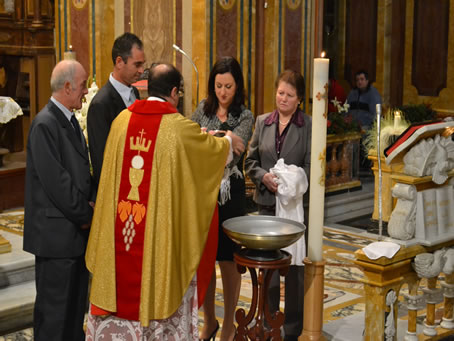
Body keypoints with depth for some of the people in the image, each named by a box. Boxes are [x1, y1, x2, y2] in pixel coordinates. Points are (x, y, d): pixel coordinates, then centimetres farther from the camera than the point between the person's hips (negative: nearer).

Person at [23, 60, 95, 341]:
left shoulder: (71, 121, 13)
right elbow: (55, 180, -20)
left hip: (77, 228, 9)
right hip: (57, 232, -9)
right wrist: (85, 215, -10)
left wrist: (90, 205, 1)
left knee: (76, 304, 17)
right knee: (55, 308, 1)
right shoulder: (45, 124, -16)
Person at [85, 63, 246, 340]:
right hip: (161, 222, -4)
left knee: (123, 275, 15)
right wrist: (228, 140, 30)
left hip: (121, 223, 4)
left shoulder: (123, 119, -1)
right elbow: (212, 148, 5)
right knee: (159, 278, 11)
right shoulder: (179, 126, -13)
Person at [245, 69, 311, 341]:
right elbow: (251, 160, 9)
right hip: (267, 202, 3)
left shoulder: (309, 126, -4)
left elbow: (311, 167, -6)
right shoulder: (263, 122, 8)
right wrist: (264, 176, -10)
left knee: (295, 265, 4)